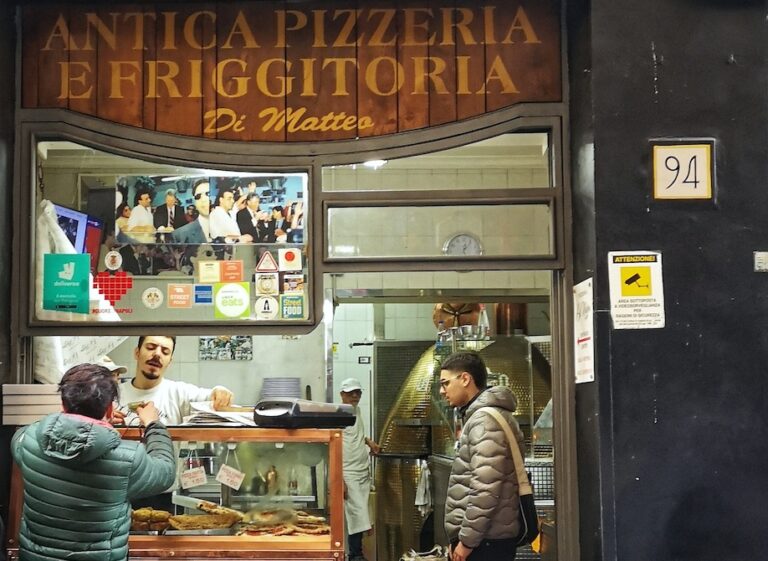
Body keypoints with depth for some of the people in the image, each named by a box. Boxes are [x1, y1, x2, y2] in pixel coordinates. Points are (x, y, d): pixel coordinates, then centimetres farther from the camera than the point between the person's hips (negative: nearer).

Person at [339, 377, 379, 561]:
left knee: (358, 515, 8)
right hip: (348, 474, -8)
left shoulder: (357, 409, 11)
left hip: (364, 472, 8)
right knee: (358, 516, -11)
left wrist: (369, 442, 11)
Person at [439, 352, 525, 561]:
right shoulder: (477, 416, 18)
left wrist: (467, 540, -18)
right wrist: (460, 538, 19)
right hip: (483, 540, 10)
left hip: (484, 542, -10)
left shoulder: (485, 420, -15)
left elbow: (485, 489, -22)